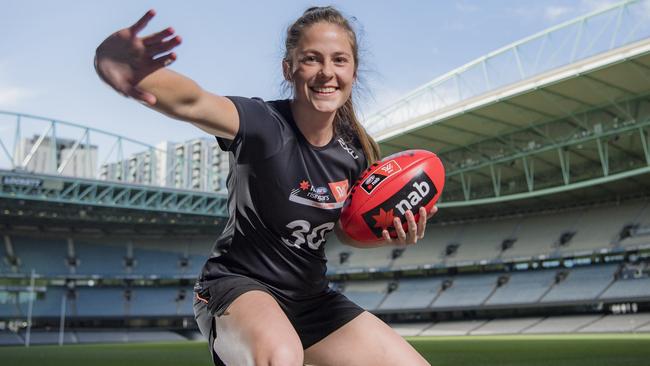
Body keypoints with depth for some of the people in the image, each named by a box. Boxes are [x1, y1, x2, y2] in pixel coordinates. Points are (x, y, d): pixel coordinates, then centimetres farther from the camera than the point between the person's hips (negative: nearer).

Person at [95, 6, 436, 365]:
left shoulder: (356, 150, -4)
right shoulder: (264, 124, -21)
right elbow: (192, 103, -44)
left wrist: (387, 235, -11)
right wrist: (113, 63, -64)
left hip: (310, 298, 7)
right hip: (236, 287, -6)